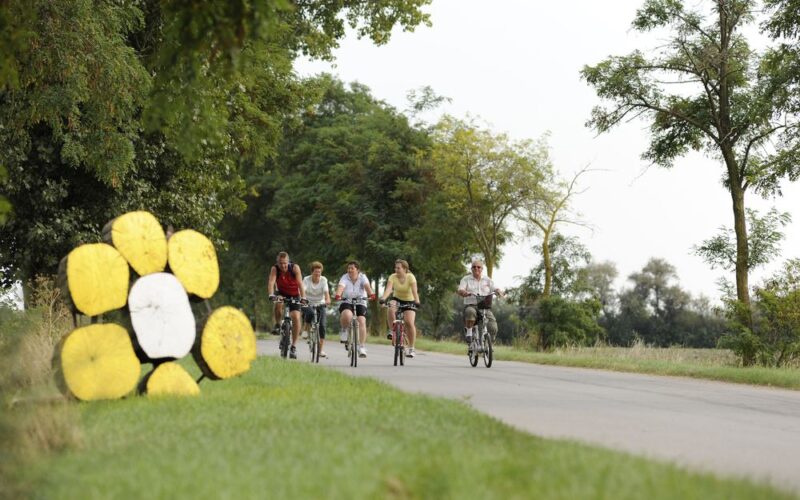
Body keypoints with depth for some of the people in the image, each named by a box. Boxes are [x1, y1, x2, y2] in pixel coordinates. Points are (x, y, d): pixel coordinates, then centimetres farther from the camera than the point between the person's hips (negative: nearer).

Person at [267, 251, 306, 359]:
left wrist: (303, 297, -43)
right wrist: (271, 295, -50)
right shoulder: (275, 269, -21)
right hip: (281, 293, 0)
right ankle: (277, 325, -8)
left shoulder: (295, 268, -23)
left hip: (294, 295, 0)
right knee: (278, 304, -35)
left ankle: (293, 346, -8)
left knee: (296, 317, -17)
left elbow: (300, 283, -30)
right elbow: (271, 282, -32)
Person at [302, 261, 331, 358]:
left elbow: (326, 292, -22)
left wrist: (327, 300, -43)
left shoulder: (323, 280, -10)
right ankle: (306, 330, -9)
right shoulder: (306, 280, -12)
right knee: (310, 313, -37)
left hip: (320, 304, 1)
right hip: (308, 304, -1)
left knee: (322, 325, -14)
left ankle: (321, 350, -5)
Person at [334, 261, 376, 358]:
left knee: (362, 321, -20)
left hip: (360, 302, 1)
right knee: (347, 316, -34)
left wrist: (372, 295, -47)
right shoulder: (345, 277, -9)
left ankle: (362, 347, -13)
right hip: (346, 302, -1)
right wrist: (338, 295, -49)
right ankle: (344, 330, -1)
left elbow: (367, 286, -27)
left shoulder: (362, 277, -8)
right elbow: (341, 287, -28)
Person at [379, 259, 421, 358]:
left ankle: (411, 348, -5)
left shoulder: (410, 277, -18)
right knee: (391, 309, -34)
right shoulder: (393, 277, -14)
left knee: (409, 323, -18)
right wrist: (383, 298, -47)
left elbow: (414, 291, -30)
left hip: (409, 301, -2)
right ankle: (392, 331, -16)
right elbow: (388, 289, -29)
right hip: (397, 299, 2)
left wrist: (417, 302, -47)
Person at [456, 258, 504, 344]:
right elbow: (460, 290, -4)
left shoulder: (487, 280, 17)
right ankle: (468, 332, -19)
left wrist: (499, 292, -21)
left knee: (493, 328, -22)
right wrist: (465, 293, -28)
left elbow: (495, 288, 3)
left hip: (485, 307, 2)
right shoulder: (466, 279, 10)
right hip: (471, 305, -2)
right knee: (470, 312, -41)